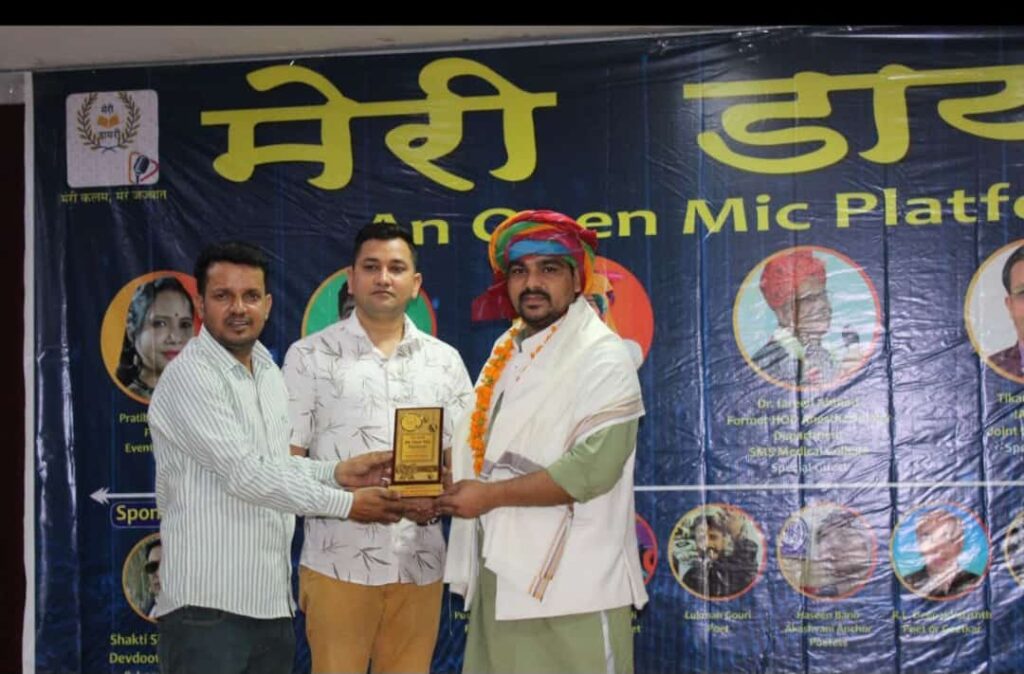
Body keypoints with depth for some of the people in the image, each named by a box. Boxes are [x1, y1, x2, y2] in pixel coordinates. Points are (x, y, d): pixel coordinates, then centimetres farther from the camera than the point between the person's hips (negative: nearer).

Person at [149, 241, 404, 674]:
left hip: (270, 600, 8)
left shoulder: (267, 370, 14)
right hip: (208, 605, -8)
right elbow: (246, 475, -19)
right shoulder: (190, 376, -14)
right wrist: (345, 503, -14)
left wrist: (336, 473, 3)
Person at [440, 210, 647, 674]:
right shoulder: (506, 353, 15)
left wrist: (491, 495, -15)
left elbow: (592, 469, -20)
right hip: (500, 578, 8)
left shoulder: (601, 357, -10)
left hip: (569, 586, -8)